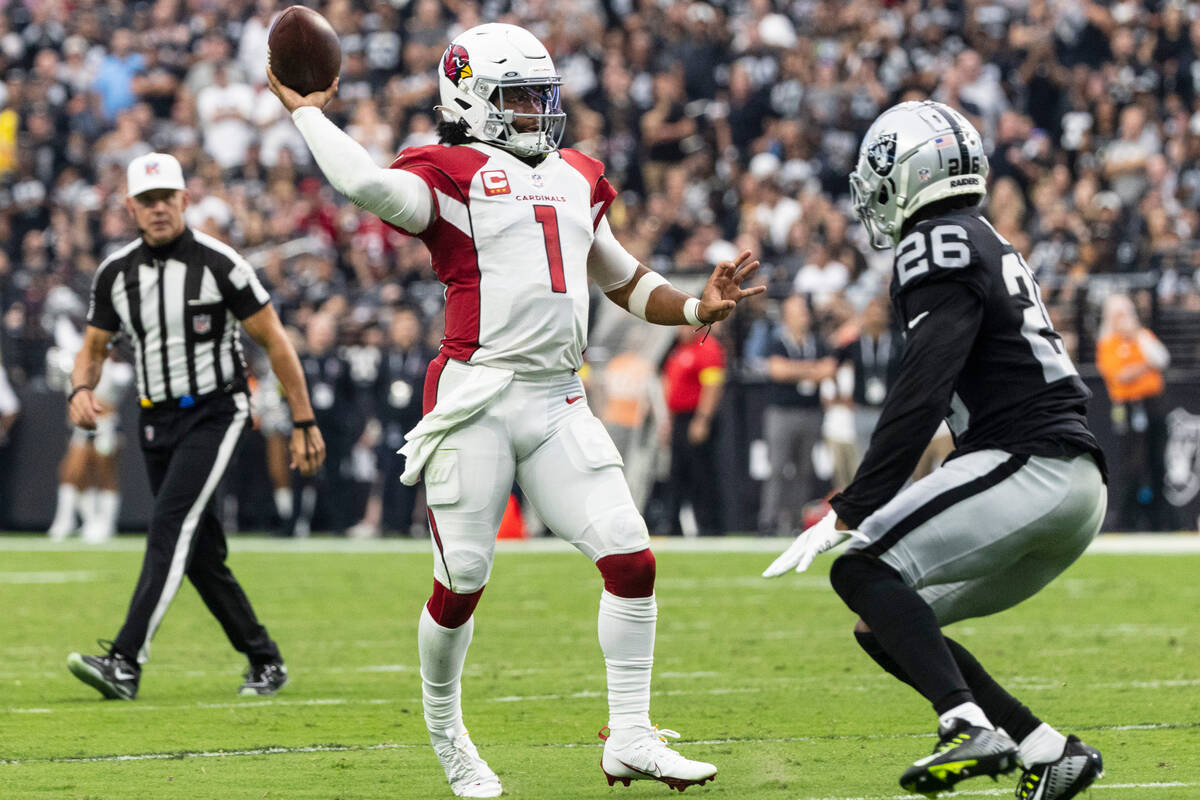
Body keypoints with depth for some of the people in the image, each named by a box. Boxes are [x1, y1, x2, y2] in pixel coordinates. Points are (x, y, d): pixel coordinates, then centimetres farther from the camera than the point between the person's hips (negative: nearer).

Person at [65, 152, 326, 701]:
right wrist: (81, 390, -10)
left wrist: (304, 423, -6)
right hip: (157, 423, 6)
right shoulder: (115, 273, 4)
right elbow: (94, 348, 14)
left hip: (214, 413, -6)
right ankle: (264, 661, 23)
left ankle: (126, 662, -31)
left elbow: (274, 342, -5)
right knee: (200, 554, 8)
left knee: (170, 525, -22)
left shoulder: (219, 264, -10)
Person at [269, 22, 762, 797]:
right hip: (476, 399, -5)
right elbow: (368, 183, -22)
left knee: (632, 558, -5)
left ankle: (630, 738, 3)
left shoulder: (576, 180, 20)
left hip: (560, 405, 5)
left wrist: (695, 308, 13)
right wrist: (306, 110, -10)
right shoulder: (449, 175, -1)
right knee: (462, 580, 1)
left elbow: (626, 281, 29)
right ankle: (445, 731, 24)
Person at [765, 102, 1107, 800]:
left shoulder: (941, 244, -6)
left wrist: (850, 513, -18)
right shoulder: (990, 246, 24)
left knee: (862, 570, -15)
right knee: (883, 625, 11)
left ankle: (972, 727, -31)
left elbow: (921, 395, -16)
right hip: (1078, 492, 9)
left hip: (1035, 467, -9)